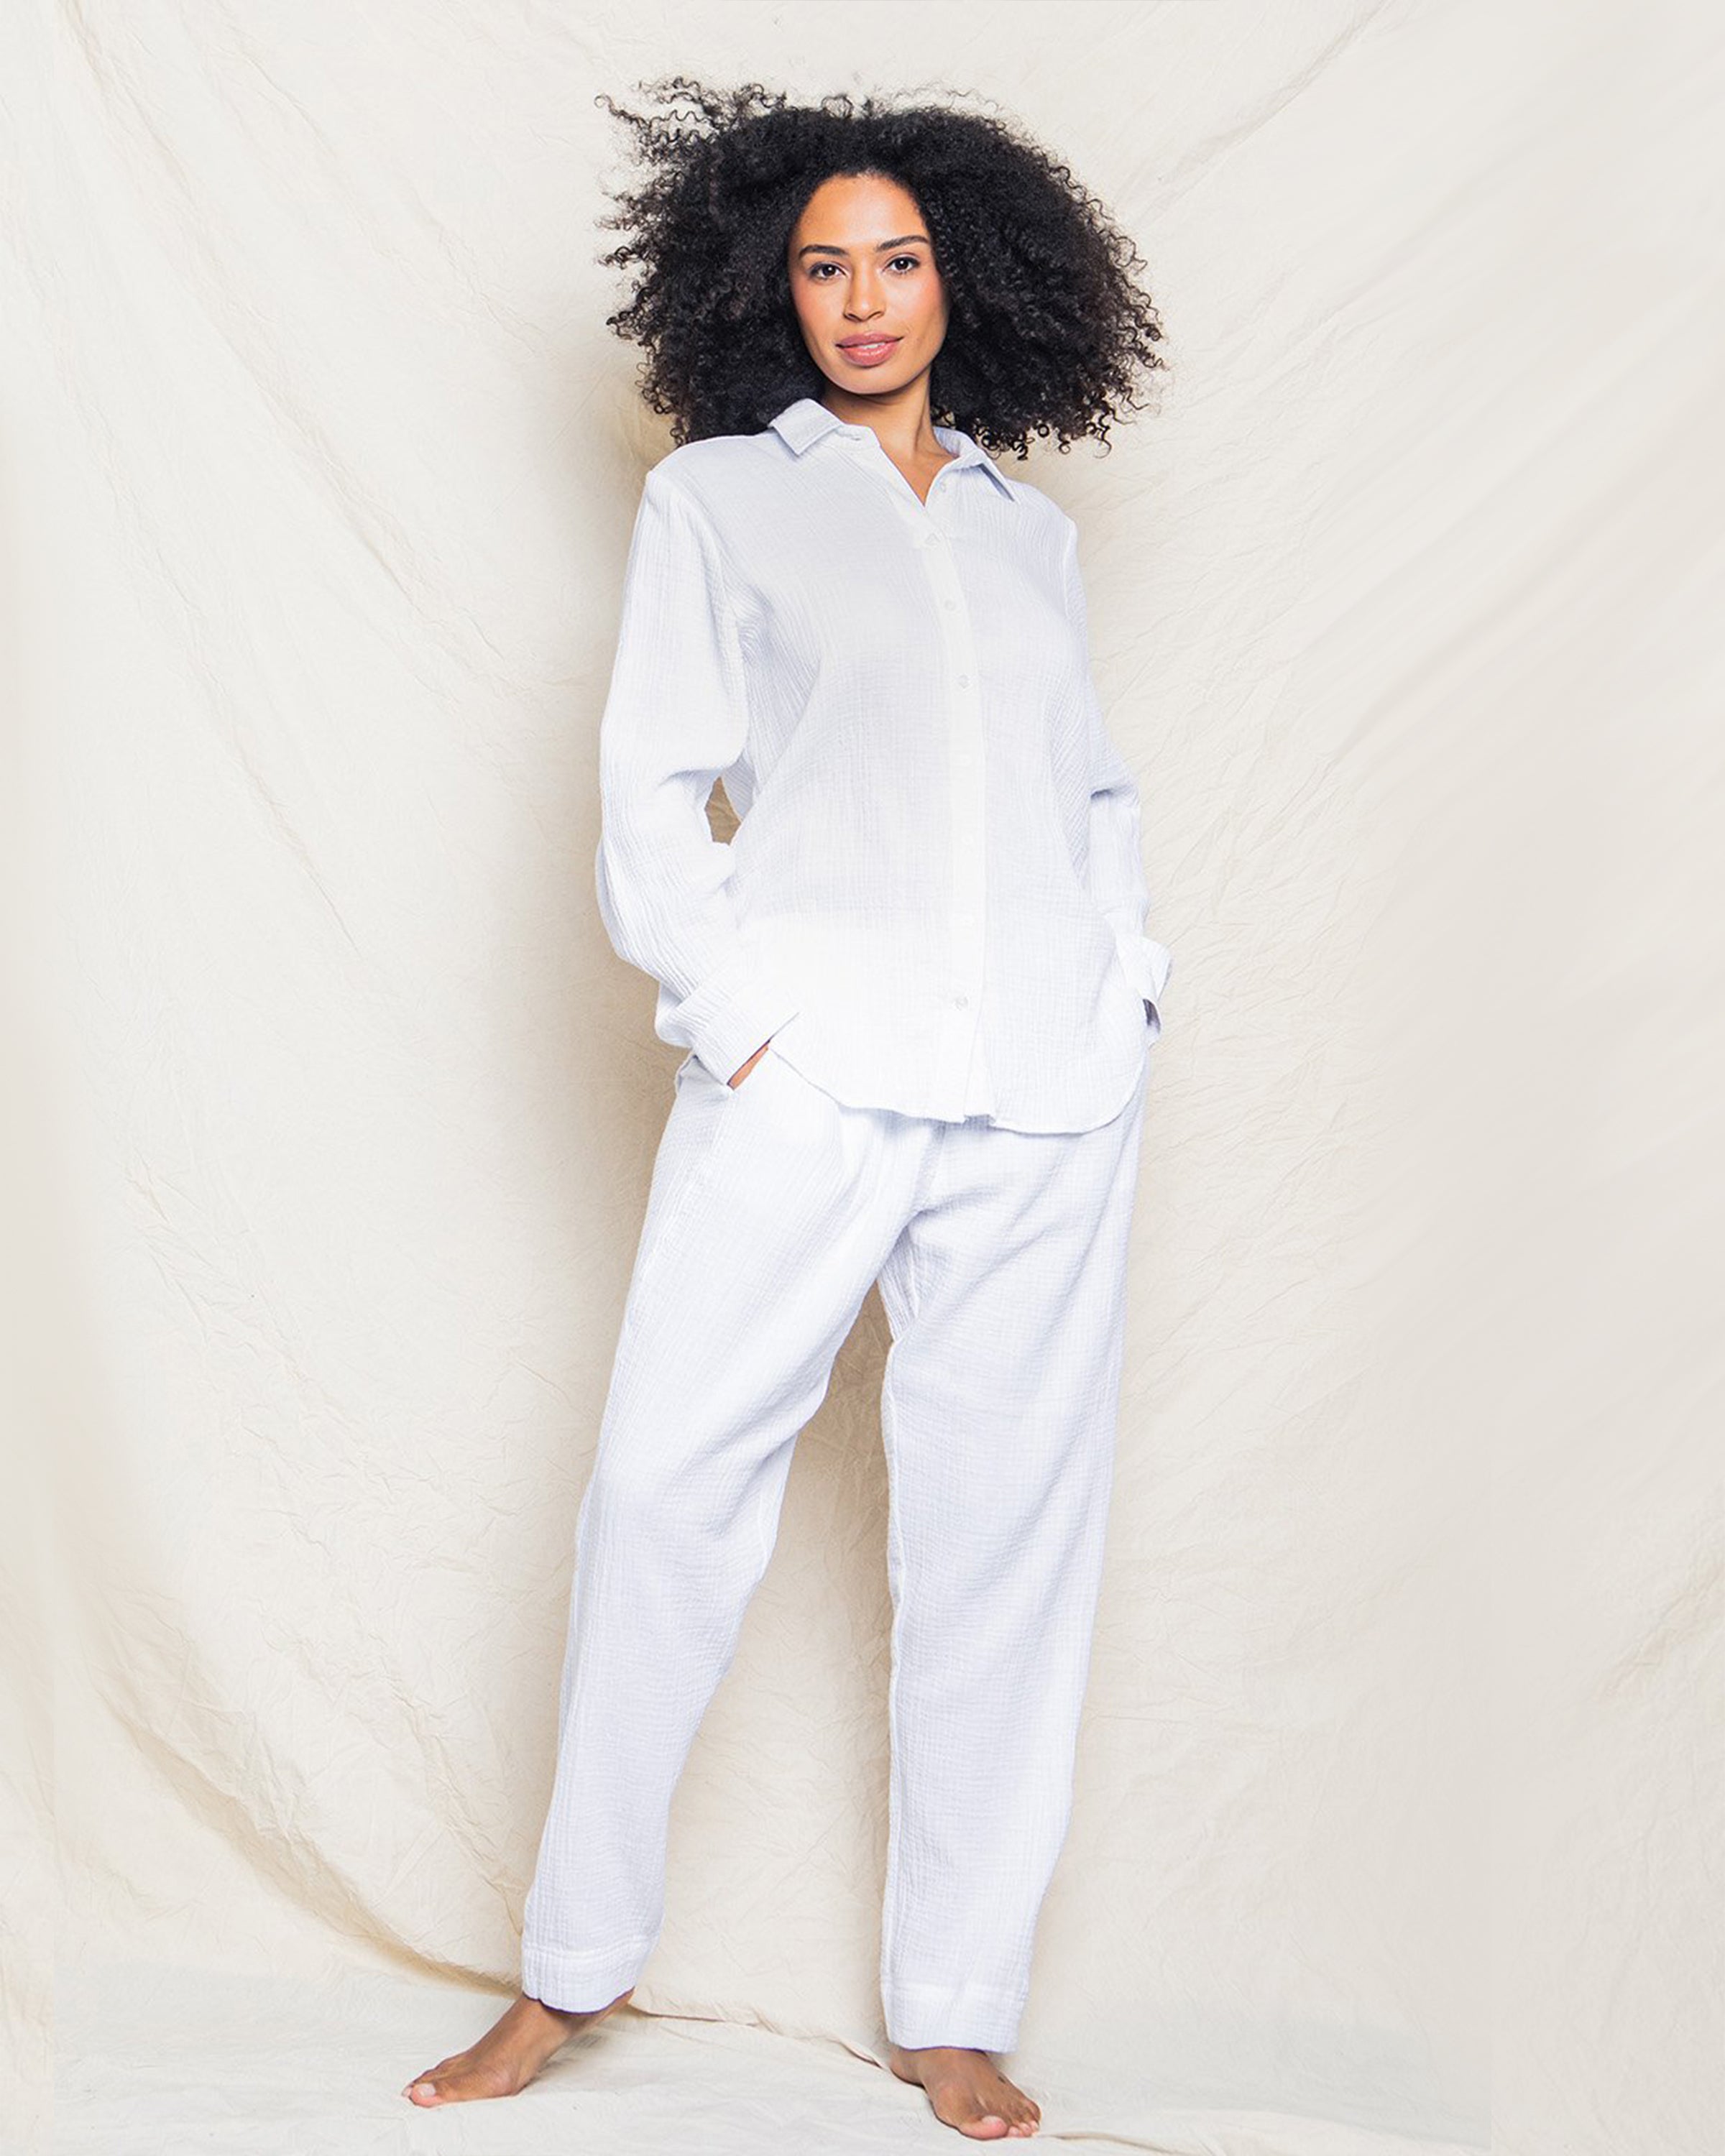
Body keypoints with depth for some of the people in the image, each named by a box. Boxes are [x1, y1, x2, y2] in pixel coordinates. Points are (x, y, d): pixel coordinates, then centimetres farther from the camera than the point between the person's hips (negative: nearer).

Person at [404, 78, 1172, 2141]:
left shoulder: (1031, 530, 20)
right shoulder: (717, 498, 10)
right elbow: (654, 795, 4)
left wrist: (1130, 969, 7)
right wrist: (736, 1010, -8)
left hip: (1050, 1090, 3)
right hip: (808, 1072, -3)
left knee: (1008, 1532, 3)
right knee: (665, 1488, -4)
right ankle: (573, 1967, 14)